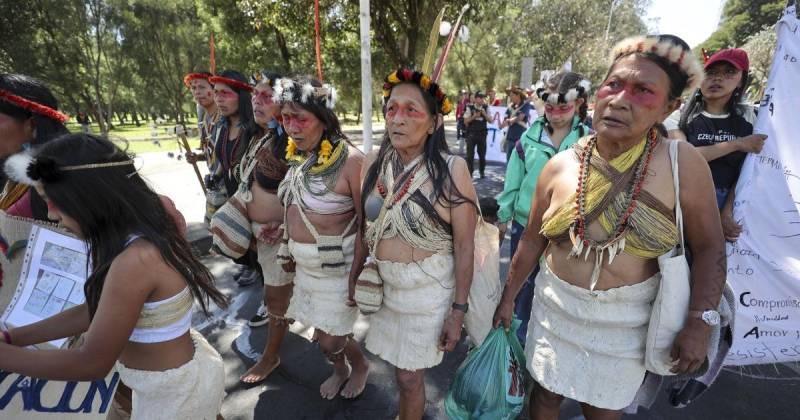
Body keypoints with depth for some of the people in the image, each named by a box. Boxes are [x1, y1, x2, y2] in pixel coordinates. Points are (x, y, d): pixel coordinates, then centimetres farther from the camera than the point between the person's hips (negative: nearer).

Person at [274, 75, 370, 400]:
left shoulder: (349, 160, -22)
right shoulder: (297, 156, 2)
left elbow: (367, 222, -19)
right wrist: (287, 249, 14)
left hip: (337, 265, -7)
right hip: (305, 264, 7)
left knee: (329, 339, 7)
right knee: (322, 331, 22)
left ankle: (360, 366, 40)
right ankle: (340, 369, 51)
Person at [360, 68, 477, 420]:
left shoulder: (451, 169, -18)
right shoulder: (374, 163, -4)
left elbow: (464, 245, -14)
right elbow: (368, 228, 7)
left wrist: (458, 311, -10)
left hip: (429, 289, -4)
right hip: (382, 285, 5)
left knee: (409, 376, 11)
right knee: (400, 367, 22)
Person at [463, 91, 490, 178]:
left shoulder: (486, 108, 5)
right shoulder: (470, 107, -4)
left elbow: (490, 120, 3)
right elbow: (465, 121, -5)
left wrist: (485, 114, -13)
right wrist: (474, 116, -18)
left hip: (482, 134, 3)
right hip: (471, 134, -2)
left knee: (482, 154, 10)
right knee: (470, 154, 0)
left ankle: (482, 171, 25)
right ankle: (469, 172, 9)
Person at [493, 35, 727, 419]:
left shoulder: (683, 163, -15)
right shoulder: (560, 166, -10)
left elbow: (709, 247, -5)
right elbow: (532, 239, -1)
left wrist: (700, 323, -9)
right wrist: (508, 297, 5)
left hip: (627, 320, -1)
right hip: (557, 307, 1)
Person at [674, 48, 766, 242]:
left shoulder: (747, 117, 6)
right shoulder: (683, 114, -2)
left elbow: (745, 173, 2)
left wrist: (727, 212, -9)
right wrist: (737, 144, -12)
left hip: (724, 203, 3)